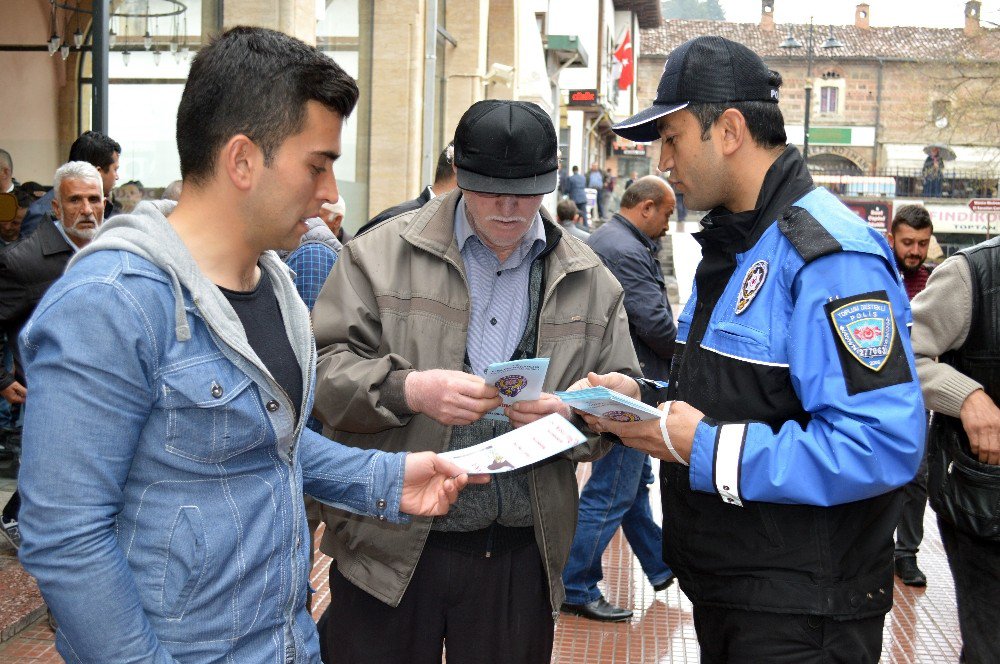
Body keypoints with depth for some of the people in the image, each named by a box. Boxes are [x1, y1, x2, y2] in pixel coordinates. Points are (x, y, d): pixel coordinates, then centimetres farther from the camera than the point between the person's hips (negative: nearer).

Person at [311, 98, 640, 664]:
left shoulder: (590, 281, 8)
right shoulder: (383, 253, -1)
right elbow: (324, 368, -7)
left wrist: (573, 416, -14)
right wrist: (408, 391, -24)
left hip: (521, 554, 2)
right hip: (391, 545, -2)